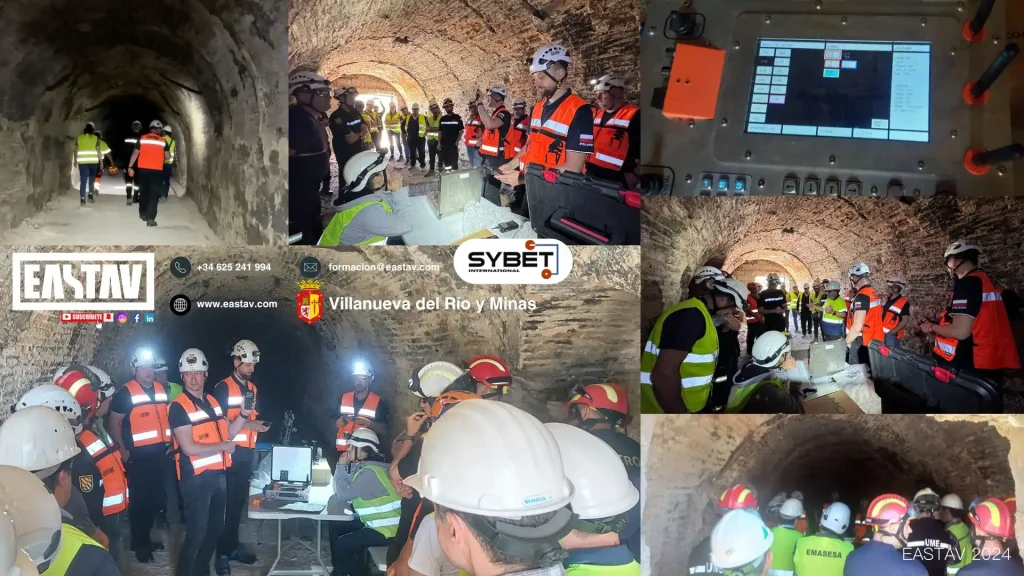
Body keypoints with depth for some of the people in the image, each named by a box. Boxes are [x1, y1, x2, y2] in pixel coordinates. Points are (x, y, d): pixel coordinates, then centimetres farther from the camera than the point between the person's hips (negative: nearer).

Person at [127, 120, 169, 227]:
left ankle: (143, 214, 32)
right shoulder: (163, 141, -1)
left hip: (143, 169, 3)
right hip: (156, 171, -3)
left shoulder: (142, 138, 3)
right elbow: (168, 157, 2)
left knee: (144, 192, 19)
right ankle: (150, 218, -9)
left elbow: (135, 153, 1)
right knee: (154, 194, 0)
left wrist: (130, 166, 6)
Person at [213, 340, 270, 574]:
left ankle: (233, 546, 23)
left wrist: (259, 425, 2)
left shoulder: (253, 388, 14)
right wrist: (246, 424, -22)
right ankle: (223, 553, 3)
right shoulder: (223, 388, -10)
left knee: (240, 500, 13)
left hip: (247, 452, 7)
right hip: (229, 452, -7)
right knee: (226, 502, -3)